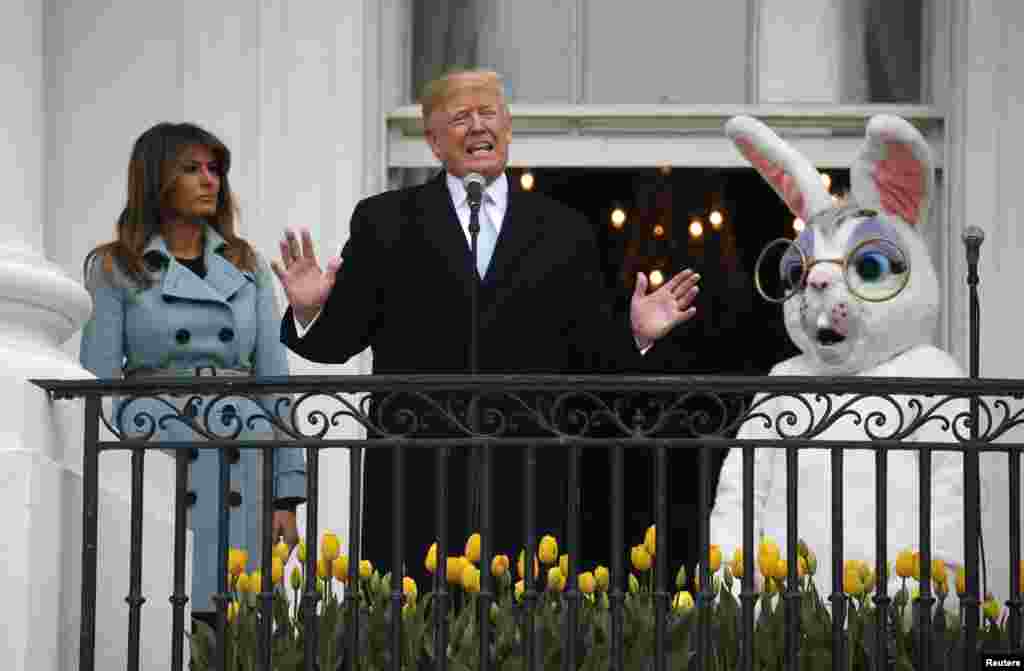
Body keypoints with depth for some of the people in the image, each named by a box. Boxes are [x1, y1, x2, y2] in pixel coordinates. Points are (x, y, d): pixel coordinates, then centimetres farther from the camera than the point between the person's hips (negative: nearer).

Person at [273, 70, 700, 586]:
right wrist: (311, 311, -14)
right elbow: (339, 339, 6)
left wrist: (636, 335, -7)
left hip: (526, 485, 1)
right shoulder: (384, 221, 8)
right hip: (416, 481, -1)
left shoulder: (565, 232, 11)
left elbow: (590, 355, 11)